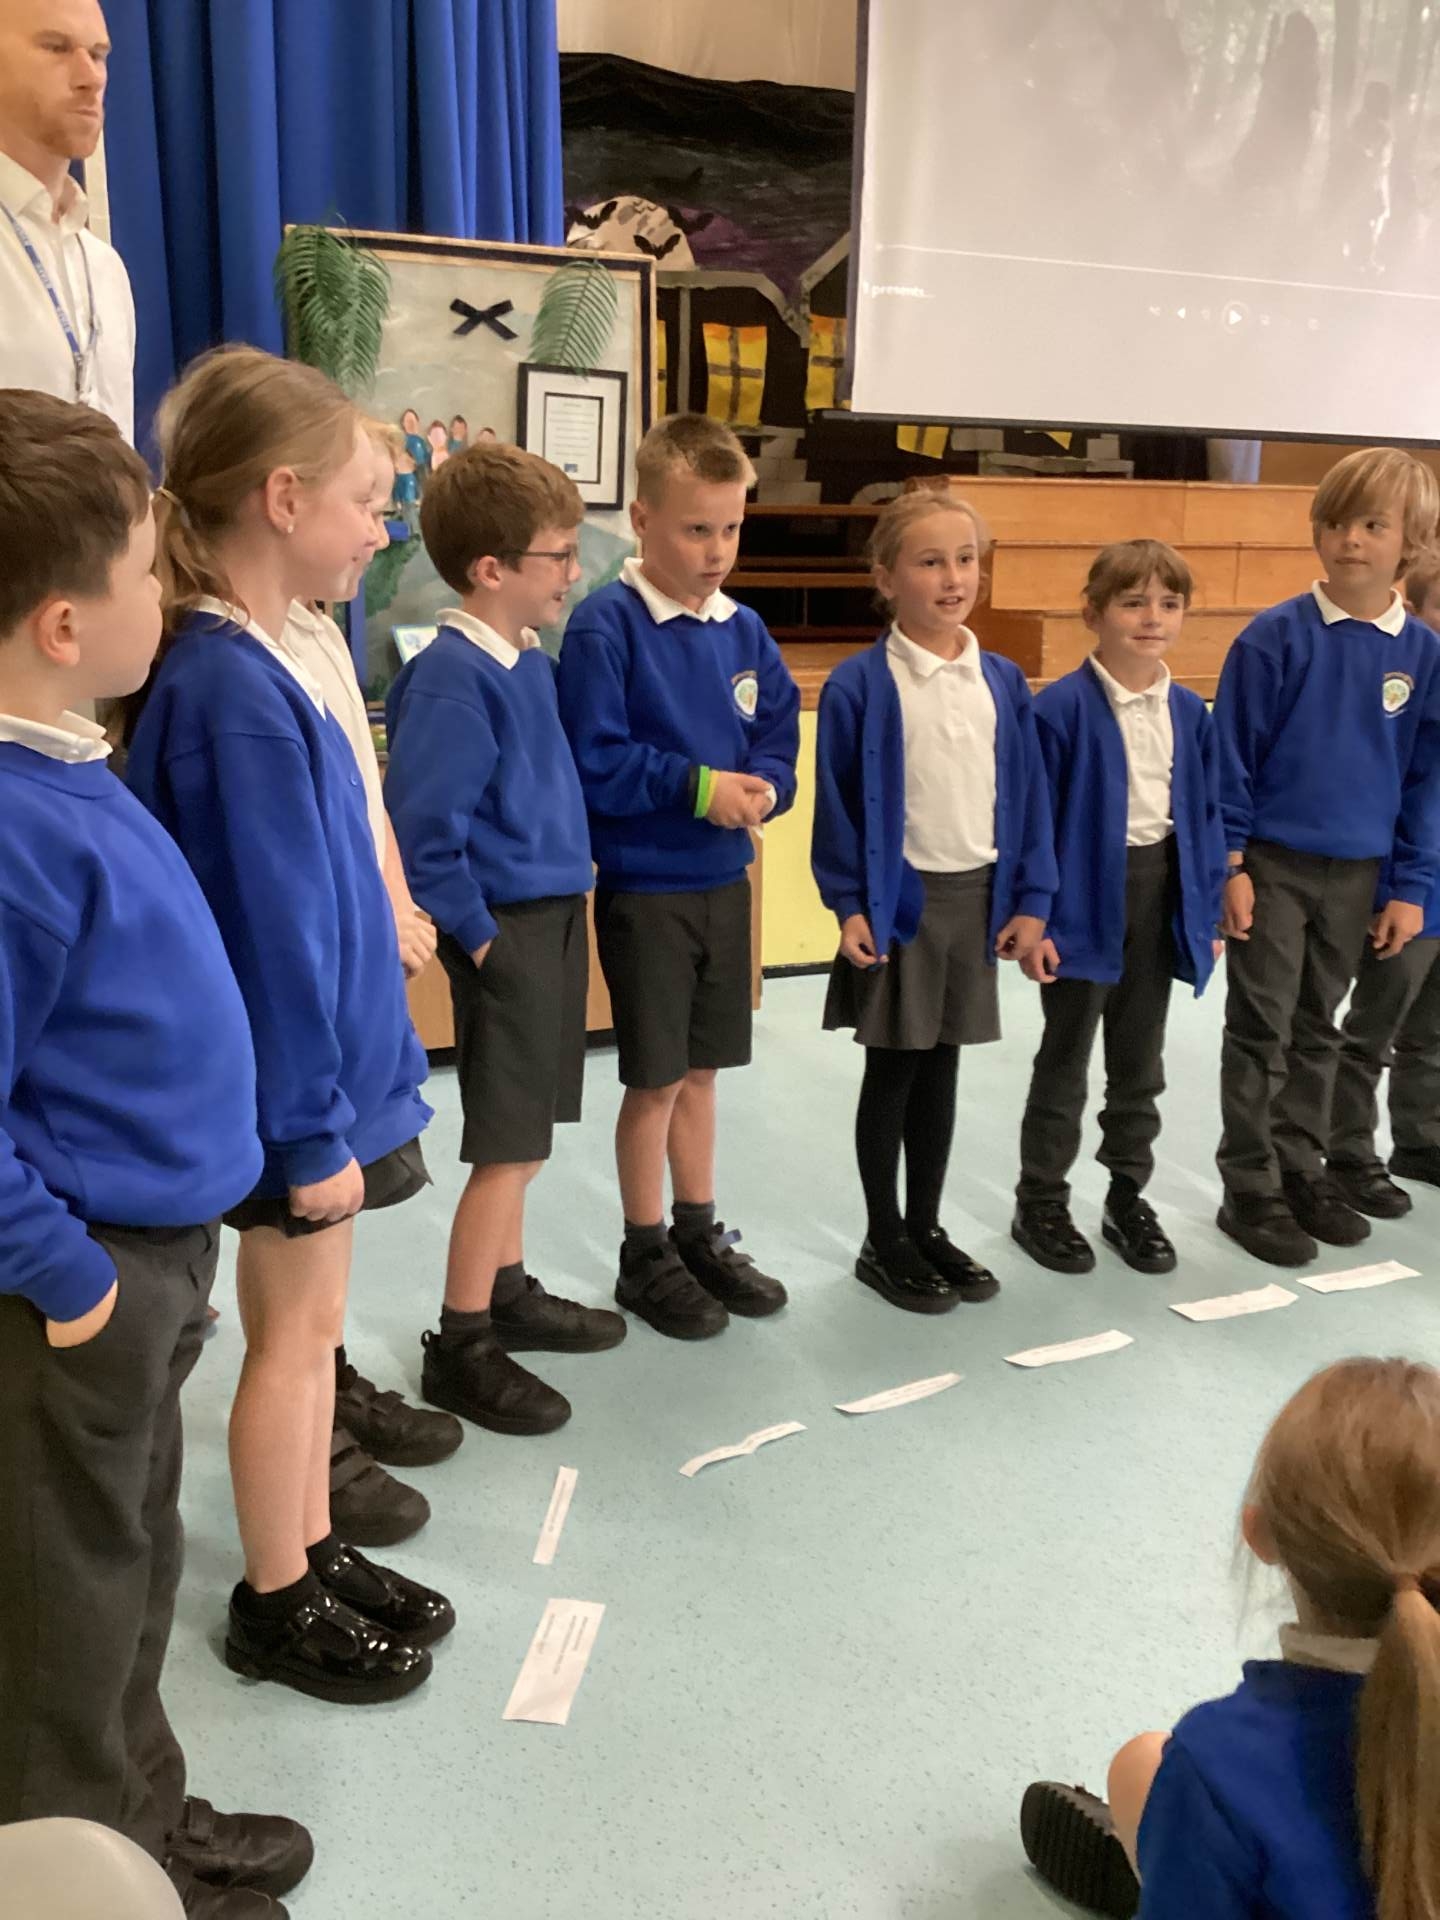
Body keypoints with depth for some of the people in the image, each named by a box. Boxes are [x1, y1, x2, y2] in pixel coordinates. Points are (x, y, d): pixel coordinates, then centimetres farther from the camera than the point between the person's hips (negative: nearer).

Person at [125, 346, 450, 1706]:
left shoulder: (254, 668, 6)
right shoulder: (233, 690, -23)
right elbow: (272, 933, -22)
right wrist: (314, 1128, -17)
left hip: (327, 1068, 9)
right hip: (294, 1085, -9)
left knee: (310, 1326, 19)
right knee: (294, 1332, 7)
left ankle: (313, 1557, 37)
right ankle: (276, 1606, 27)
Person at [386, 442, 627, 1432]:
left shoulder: (532, 662, 9)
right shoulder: (452, 679, -19)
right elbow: (422, 828, -22)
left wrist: (575, 868, 14)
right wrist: (477, 934, -16)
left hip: (556, 917, 9)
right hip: (507, 931, -9)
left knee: (523, 1134, 19)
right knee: (510, 1144, -1)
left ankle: (507, 1288, 35)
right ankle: (463, 1346, 11)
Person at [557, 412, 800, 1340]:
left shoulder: (745, 630, 4)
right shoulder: (605, 626, -14)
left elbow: (780, 736, 8)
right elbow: (597, 763, -19)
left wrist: (763, 788, -12)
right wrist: (698, 786, -19)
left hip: (726, 883, 6)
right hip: (646, 889, -5)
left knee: (701, 1070, 16)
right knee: (655, 1079, 5)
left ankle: (700, 1234, 31)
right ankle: (646, 1256, 22)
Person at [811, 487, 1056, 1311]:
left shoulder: (1003, 681, 4)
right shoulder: (860, 684, -10)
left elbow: (1029, 795, 6)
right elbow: (838, 803, -9)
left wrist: (1031, 898, 2)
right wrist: (851, 904, -12)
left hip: (979, 894, 4)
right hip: (899, 897, -4)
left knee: (942, 1066, 13)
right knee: (893, 1070, 6)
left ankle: (927, 1227, 28)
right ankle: (884, 1242, 20)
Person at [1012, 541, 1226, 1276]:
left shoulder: (1189, 712, 2)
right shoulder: (1061, 707, -15)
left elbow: (1206, 817, 7)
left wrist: (1207, 913, 5)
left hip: (1161, 894, 5)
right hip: (1084, 898, -5)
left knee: (1140, 1062, 16)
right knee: (1065, 1063, 8)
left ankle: (1128, 1195, 32)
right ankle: (1040, 1204, 22)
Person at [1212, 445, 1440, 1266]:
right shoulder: (1276, 636, -10)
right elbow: (1230, 756, -7)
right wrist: (1227, 863, -9)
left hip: (1359, 875, 3)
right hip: (1272, 866, -3)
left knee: (1317, 1031, 16)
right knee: (1262, 1032, 4)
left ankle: (1301, 1167, 30)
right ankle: (1251, 1189, 15)